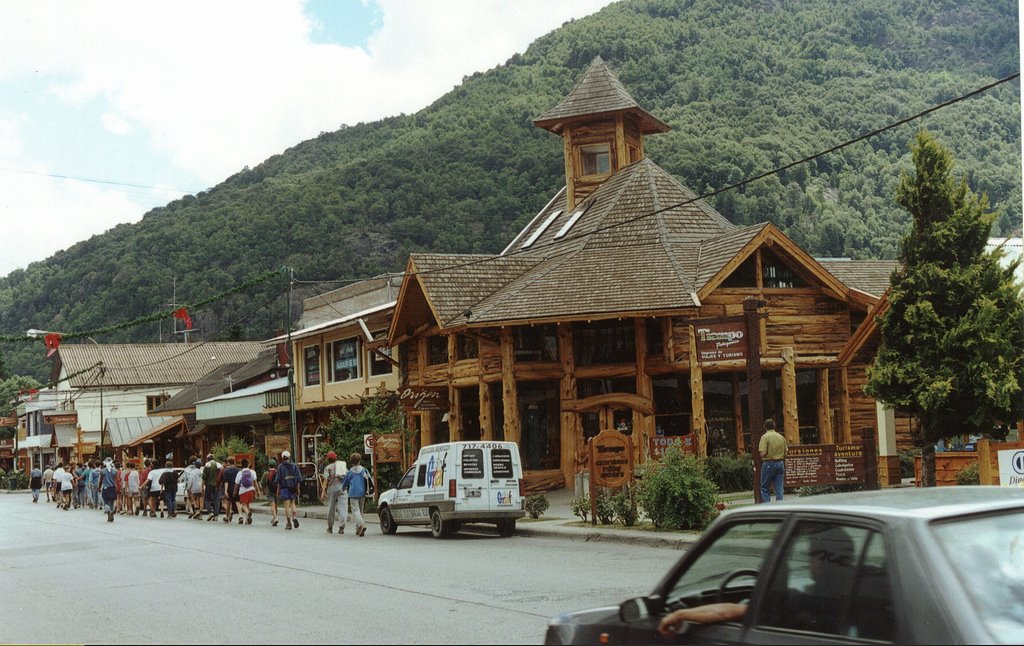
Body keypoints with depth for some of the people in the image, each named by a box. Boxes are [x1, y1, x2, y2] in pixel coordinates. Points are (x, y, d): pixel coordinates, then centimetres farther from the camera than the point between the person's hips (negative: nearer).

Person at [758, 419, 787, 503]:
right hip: (780, 463, 5)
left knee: (764, 487, 4)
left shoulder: (765, 437, -9)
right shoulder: (781, 437, 8)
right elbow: (786, 452, 9)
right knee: (779, 488, 6)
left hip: (769, 463, -5)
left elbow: (763, 453, -16)